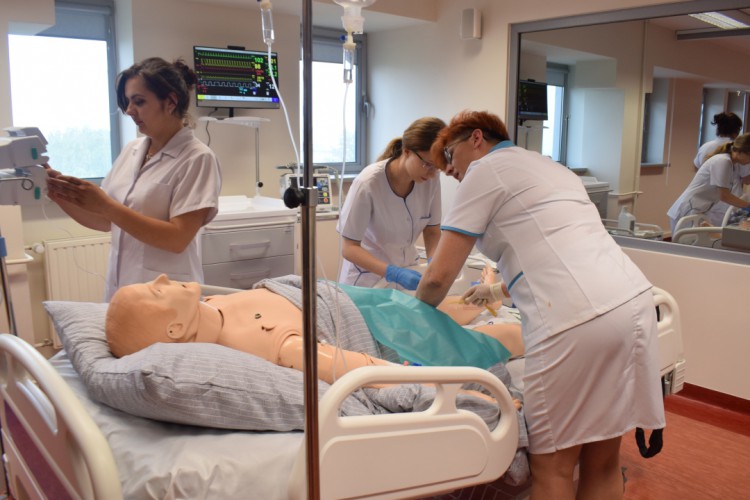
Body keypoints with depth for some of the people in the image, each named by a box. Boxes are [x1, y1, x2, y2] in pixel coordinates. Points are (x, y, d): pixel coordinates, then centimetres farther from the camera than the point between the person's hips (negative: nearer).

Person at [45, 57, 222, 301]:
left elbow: (178, 239, -19)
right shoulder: (131, 150, 7)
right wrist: (61, 196, -4)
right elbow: (106, 221, 12)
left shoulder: (197, 158, -12)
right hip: (120, 288, 6)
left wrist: (106, 205, -22)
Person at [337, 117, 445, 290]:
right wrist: (393, 273, -34)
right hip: (368, 276, -3)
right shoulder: (368, 183, -26)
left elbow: (432, 232, -3)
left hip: (407, 273, 4)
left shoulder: (431, 180, -15)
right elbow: (350, 249, -21)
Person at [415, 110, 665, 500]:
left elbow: (438, 277, 0)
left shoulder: (485, 169, 4)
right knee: (603, 463, 17)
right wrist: (498, 288, 45)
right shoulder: (548, 166, 28)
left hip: (577, 319, -9)